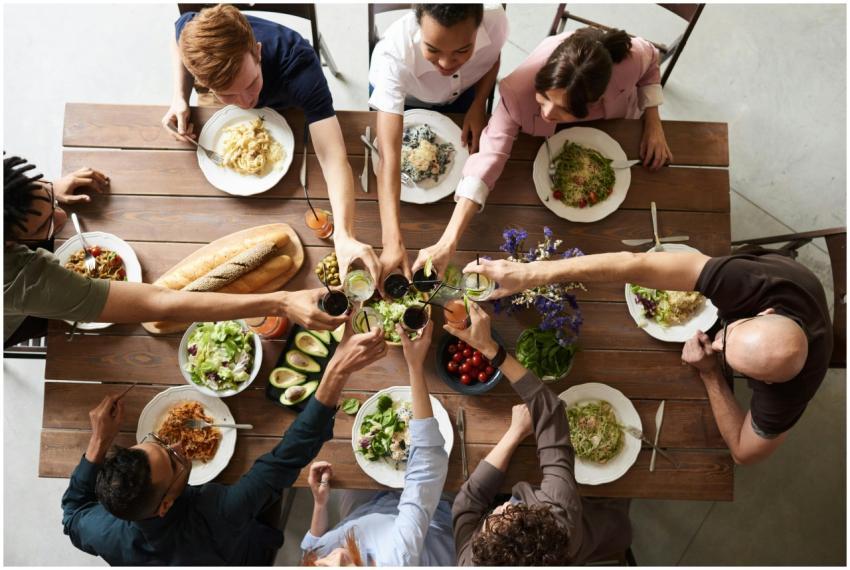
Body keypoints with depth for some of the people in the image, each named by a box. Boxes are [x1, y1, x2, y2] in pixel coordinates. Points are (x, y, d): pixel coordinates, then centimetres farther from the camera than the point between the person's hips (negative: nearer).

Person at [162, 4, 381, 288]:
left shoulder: (298, 65, -50)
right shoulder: (191, 31, -41)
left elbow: (334, 159, -58)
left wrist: (344, 235, -74)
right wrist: (179, 98, -30)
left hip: (282, 107, -2)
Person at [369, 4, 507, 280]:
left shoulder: (496, 21, -38)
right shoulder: (394, 54, -47)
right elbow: (389, 155, -52)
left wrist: (478, 105, -26)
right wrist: (393, 241, -61)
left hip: (462, 93, 2)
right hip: (399, 97, -2)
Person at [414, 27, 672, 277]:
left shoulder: (630, 58, -44)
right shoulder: (520, 89, -48)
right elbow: (491, 153, -51)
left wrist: (654, 122, -28)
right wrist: (448, 243, -58)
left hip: (616, 128, 1)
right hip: (551, 137, -1)